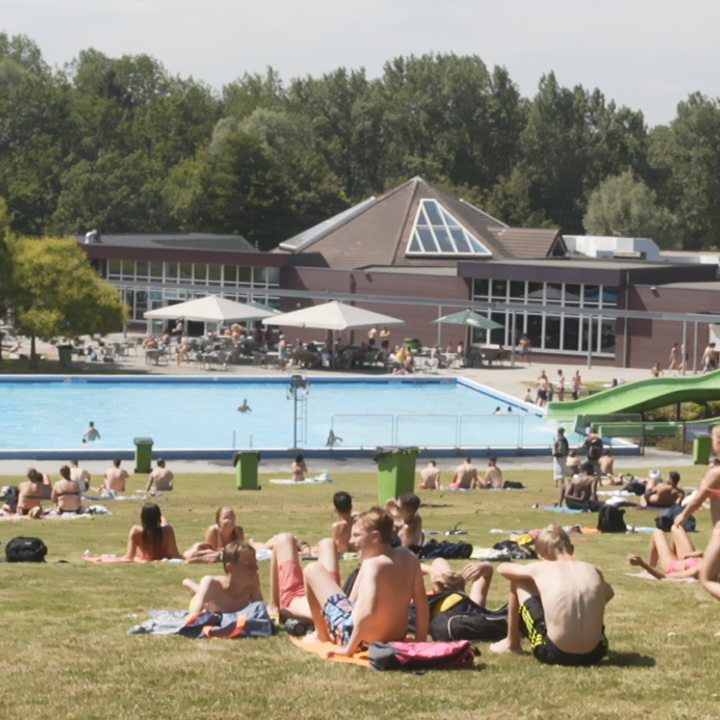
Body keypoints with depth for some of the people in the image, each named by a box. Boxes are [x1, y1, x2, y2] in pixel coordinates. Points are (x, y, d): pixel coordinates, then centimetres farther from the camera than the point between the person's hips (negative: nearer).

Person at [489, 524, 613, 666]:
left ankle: (512, 644, 34)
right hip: (594, 654, 3)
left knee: (518, 582, 15)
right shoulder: (593, 572, 5)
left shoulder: (541, 569, -1)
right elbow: (609, 594, 30)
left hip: (554, 655, -3)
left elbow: (503, 568, 19)